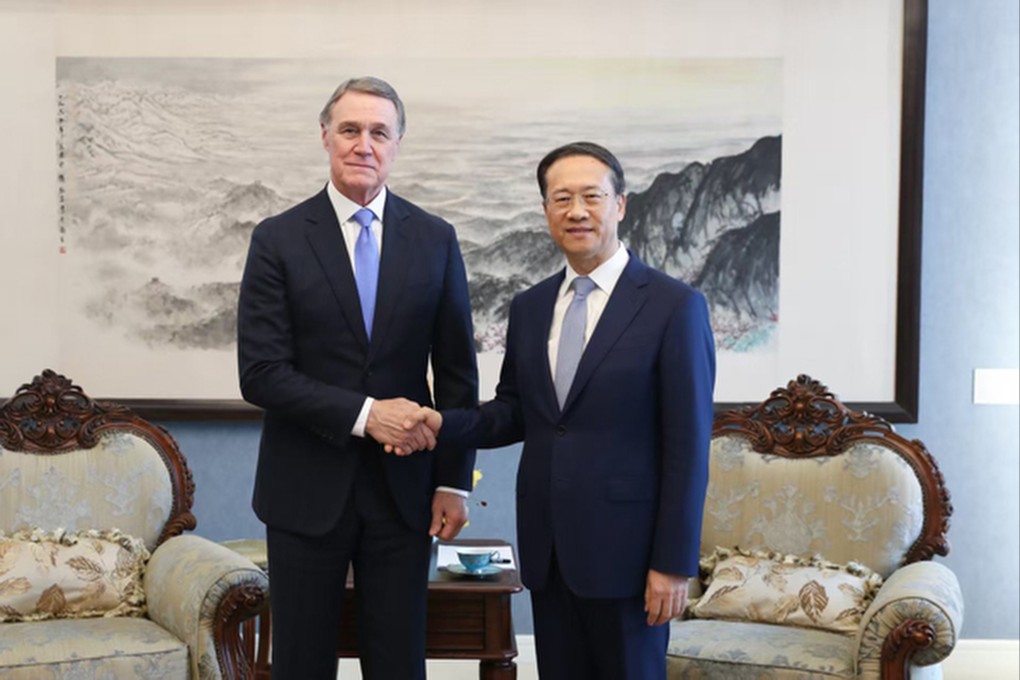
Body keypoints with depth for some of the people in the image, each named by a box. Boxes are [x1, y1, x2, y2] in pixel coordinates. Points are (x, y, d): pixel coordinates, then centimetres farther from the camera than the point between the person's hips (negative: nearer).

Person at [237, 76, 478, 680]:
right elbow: (261, 373, -9)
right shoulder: (278, 240, -4)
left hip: (403, 489, 2)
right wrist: (363, 414, -19)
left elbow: (457, 371, 5)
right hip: (307, 489, -1)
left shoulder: (435, 239, 3)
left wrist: (454, 481, 1)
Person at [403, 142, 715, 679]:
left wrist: (674, 563, -13)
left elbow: (688, 446, -10)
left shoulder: (674, 306, -8)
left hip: (624, 549, -5)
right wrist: (442, 423, -4)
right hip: (546, 547, 5)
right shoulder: (528, 307, 9)